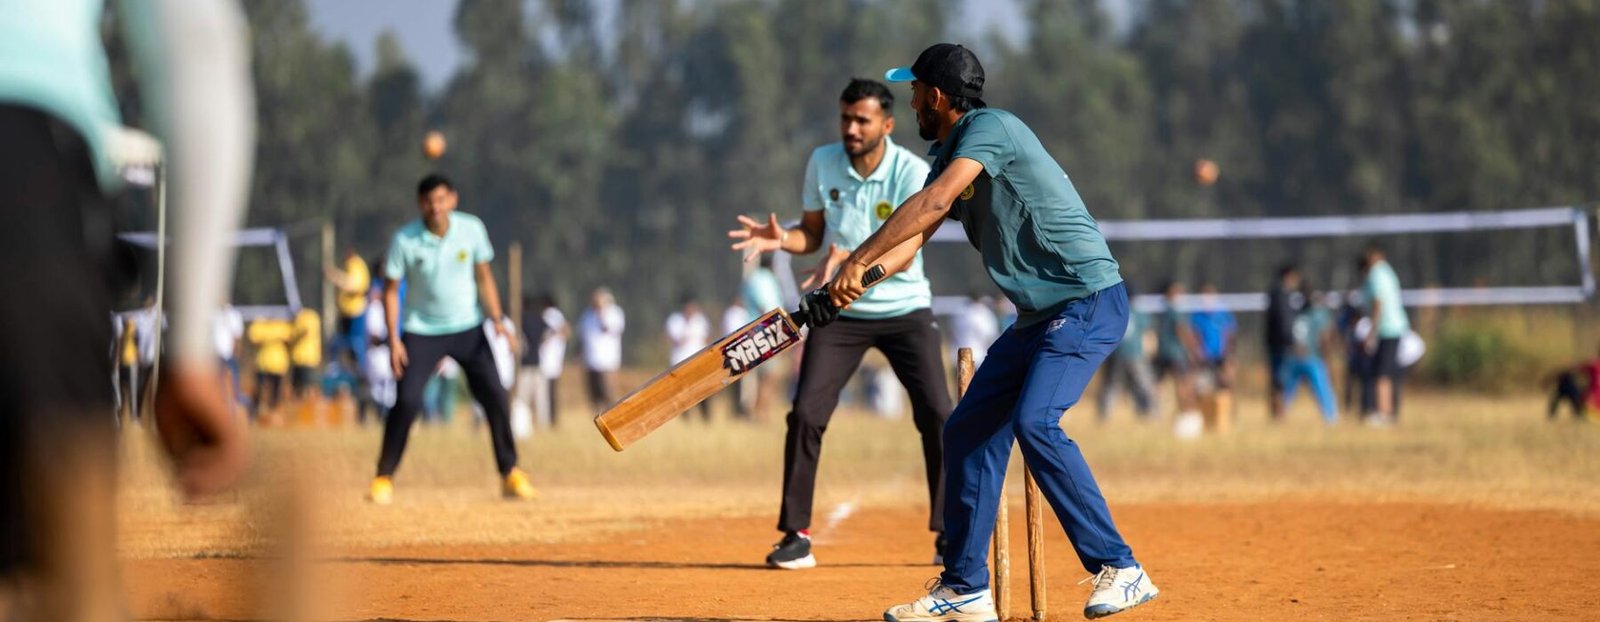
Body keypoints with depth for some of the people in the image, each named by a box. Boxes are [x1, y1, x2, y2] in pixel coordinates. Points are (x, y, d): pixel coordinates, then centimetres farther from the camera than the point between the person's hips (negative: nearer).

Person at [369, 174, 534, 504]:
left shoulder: (471, 229, -9)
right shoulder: (404, 240, -15)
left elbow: (484, 276, 3)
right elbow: (390, 290, -6)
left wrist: (497, 320, -7)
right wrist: (394, 340, -13)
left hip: (468, 328, 2)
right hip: (422, 331, -2)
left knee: (495, 396, -7)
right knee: (406, 401, -15)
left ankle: (510, 475, 7)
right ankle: (384, 478, -1)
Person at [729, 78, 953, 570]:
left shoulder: (912, 173, -15)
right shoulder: (823, 163, -5)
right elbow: (813, 234, 4)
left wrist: (849, 258, -37)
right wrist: (781, 239, -17)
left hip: (906, 311, -2)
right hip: (841, 312, 2)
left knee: (938, 416, -7)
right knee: (806, 414, -10)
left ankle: (948, 535, 7)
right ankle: (796, 536, -1)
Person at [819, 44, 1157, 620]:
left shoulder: (991, 127, -13)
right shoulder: (948, 158, 16)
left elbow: (932, 202, -25)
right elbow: (906, 244, 10)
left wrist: (856, 261, -22)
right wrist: (849, 285, -8)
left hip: (1089, 301, -10)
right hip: (1040, 315, 10)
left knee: (1034, 421, -26)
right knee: (968, 431, 7)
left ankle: (1119, 568, -23)